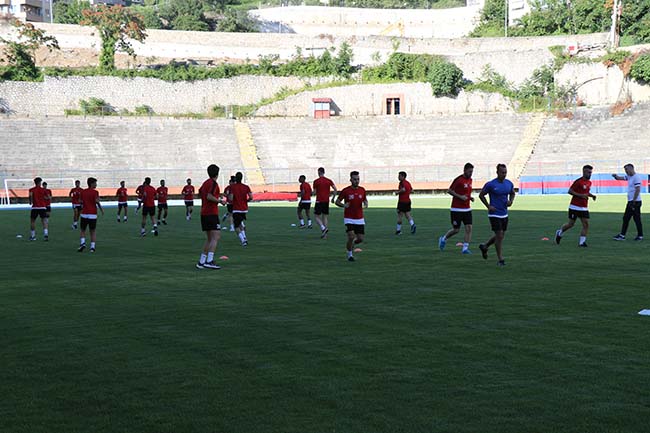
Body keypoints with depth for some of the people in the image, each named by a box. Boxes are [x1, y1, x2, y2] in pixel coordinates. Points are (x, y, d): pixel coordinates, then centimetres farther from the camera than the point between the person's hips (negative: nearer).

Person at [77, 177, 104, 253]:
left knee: (82, 230, 14)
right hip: (93, 214, -3)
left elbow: (81, 202, 11)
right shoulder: (95, 192, -6)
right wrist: (101, 209, -5)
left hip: (84, 214, 3)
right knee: (93, 231, 9)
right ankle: (92, 247, 2)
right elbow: (97, 201, -18)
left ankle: (82, 243, -8)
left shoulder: (83, 192, 8)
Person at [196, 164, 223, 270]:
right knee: (216, 237, -14)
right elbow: (209, 197, -24)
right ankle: (209, 261, -26)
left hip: (204, 213, 9)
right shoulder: (213, 183, -12)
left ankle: (201, 262, 13)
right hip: (211, 213, -9)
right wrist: (219, 200, -9)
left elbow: (200, 193, 30)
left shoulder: (206, 182, 15)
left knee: (209, 239, 14)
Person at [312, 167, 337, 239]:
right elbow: (335, 190, -4)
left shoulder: (316, 181, -5)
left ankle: (323, 228, -20)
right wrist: (333, 198, 7)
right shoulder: (329, 181, 4)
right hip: (327, 201, 4)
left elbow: (314, 192, 2)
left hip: (319, 201, -4)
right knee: (325, 217, 11)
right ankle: (324, 234, 7)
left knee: (316, 216, 3)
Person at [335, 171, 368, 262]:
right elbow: (337, 202, -1)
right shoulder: (345, 190, -9)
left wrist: (365, 204, -6)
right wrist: (343, 205, -21)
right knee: (351, 237, -16)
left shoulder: (362, 190, 2)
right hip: (349, 219, -4)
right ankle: (349, 254, 9)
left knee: (360, 239, 0)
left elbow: (365, 200, 18)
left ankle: (350, 245, 34)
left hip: (359, 219, 4)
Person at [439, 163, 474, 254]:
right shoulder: (458, 180, -14)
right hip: (456, 209, -6)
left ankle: (465, 248, -2)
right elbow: (449, 191, -10)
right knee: (456, 230, 1)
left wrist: (470, 197, 5)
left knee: (469, 228, -6)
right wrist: (460, 197, -19)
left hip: (467, 209, 6)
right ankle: (443, 239, 27)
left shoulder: (470, 180, 10)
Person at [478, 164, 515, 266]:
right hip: (494, 214, -6)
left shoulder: (509, 184, 2)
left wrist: (511, 201, -1)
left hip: (504, 214, 6)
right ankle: (500, 260, 2)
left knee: (500, 236, 15)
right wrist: (488, 206, -9)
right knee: (499, 236, -8)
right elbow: (481, 195, -2)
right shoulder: (490, 184, -13)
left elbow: (512, 193, 20)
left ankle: (484, 246, 38)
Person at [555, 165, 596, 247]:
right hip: (575, 207, -6)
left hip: (584, 208, 6)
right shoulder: (578, 181, -14)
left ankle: (582, 242, -4)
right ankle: (559, 233, 28)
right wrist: (580, 195, -24)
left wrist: (591, 195, 6)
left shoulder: (589, 182, 11)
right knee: (571, 224, 2)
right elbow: (570, 191, -16)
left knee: (586, 224, -6)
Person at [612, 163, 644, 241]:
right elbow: (620, 178, 19)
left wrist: (633, 201, -21)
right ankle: (622, 235, 15)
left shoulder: (637, 177, -15)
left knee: (637, 219, -4)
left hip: (635, 202, -10)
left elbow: (637, 190, -20)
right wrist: (615, 176, -5)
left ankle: (640, 236, 3)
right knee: (625, 218, 11)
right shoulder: (629, 176, 13)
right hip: (630, 201, 10)